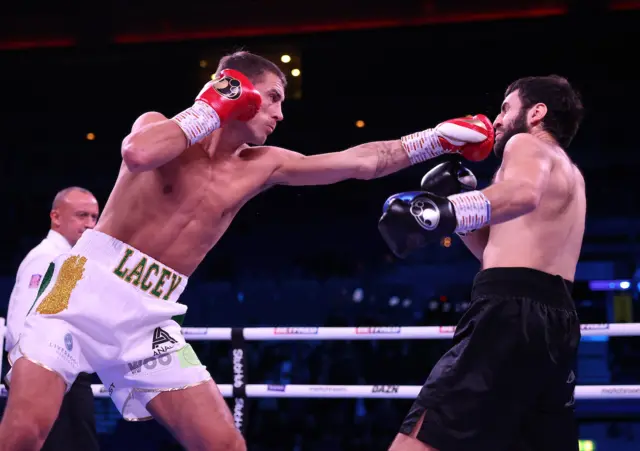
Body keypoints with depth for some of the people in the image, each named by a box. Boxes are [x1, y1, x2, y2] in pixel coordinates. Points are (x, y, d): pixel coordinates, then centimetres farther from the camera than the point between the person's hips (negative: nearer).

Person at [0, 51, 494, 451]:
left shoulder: (262, 167, 10)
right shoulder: (162, 128, -1)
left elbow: (361, 162, 12)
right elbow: (137, 154, -26)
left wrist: (441, 138, 9)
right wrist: (212, 108, -14)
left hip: (149, 319, 5)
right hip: (86, 292, -5)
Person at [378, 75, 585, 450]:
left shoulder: (528, 144, 5)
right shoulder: (570, 174, 31)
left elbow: (523, 192, -22)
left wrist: (445, 212, -34)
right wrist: (458, 197, 28)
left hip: (513, 311, -9)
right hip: (557, 320, 9)